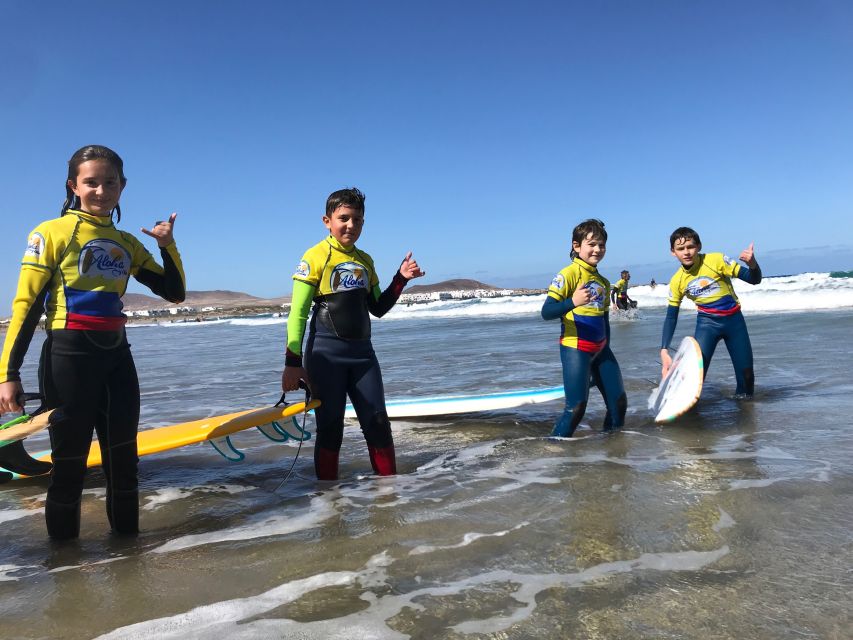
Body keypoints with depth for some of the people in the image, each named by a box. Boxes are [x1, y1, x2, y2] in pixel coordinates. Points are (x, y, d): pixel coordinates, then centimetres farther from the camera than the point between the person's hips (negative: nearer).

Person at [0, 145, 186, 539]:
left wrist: (168, 245, -2)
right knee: (70, 461, 2)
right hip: (69, 357, -5)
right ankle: (63, 548, 20)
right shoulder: (52, 233, -3)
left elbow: (174, 293, 11)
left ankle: (127, 536, 26)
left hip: (117, 358, 5)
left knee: (123, 457, 11)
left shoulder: (127, 244, 11)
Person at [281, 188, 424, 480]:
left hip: (362, 352, 5)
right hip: (326, 353, -5)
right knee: (330, 429, 2)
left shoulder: (365, 261, 12)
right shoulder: (315, 257, -6)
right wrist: (293, 362, -13)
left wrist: (401, 278, 5)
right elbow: (297, 313, -8)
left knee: (378, 424, 5)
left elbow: (377, 308, 17)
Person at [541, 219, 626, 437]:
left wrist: (606, 353, 22)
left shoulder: (604, 282, 12)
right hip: (575, 348, -8)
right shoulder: (568, 274, -11)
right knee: (576, 407, -11)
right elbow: (546, 312, -21)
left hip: (600, 350, 8)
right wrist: (572, 302, -38)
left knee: (619, 402, 10)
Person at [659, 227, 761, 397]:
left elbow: (754, 280, -14)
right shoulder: (677, 281, -9)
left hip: (734, 320, 0)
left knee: (746, 375, 5)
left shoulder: (716, 261, -16)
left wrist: (752, 264, -39)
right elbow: (671, 317, -3)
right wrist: (664, 351, -14)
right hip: (707, 323, 0)